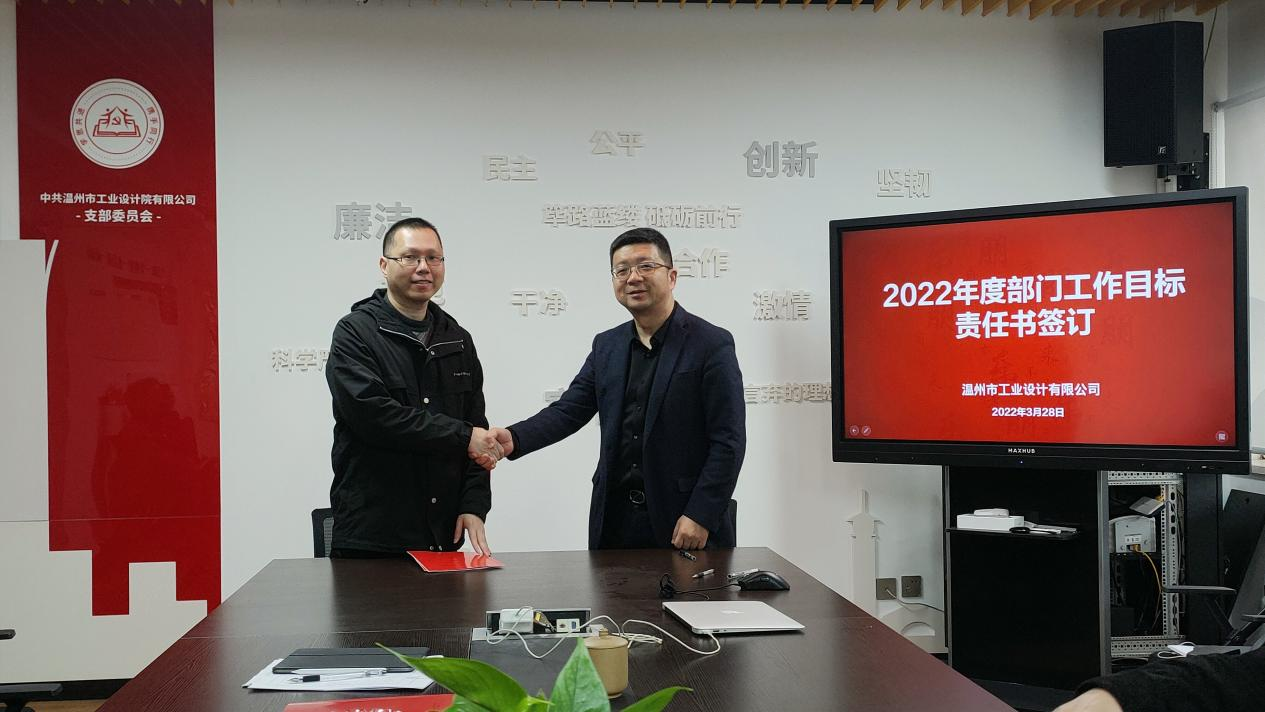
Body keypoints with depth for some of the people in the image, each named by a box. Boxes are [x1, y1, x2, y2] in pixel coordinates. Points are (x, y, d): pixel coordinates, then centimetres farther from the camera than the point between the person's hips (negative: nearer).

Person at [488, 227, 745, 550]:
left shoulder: (712, 344, -6)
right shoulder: (606, 346, 12)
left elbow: (728, 442, -9)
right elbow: (568, 410, 7)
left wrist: (700, 516, -15)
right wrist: (514, 438, -11)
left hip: (685, 523, -4)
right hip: (614, 520, 5)